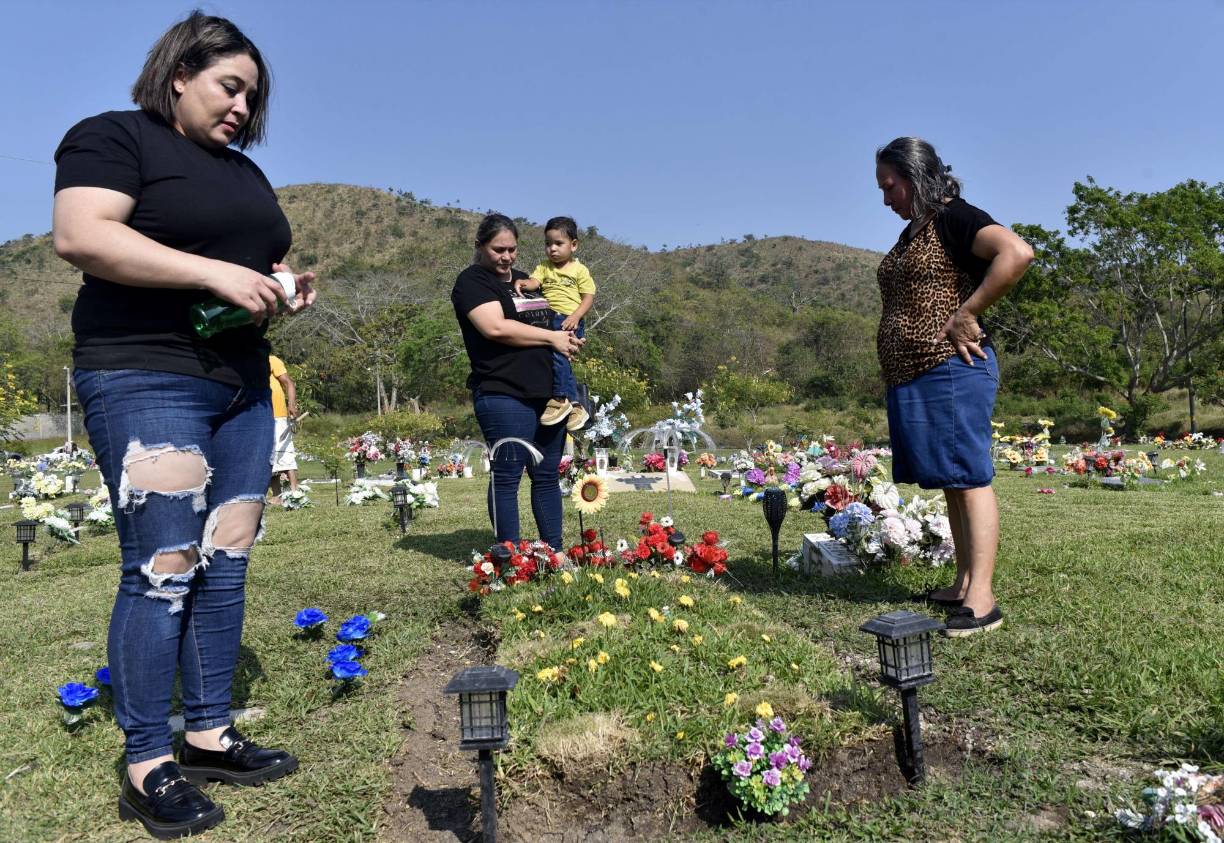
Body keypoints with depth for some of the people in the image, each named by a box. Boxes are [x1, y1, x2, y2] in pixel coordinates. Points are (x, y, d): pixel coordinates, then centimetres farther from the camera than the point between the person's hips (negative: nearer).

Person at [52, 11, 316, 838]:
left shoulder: (244, 171, 22)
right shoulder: (112, 137, -1)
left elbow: (265, 262, 28)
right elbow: (79, 236, -16)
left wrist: (287, 285, 5)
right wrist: (215, 273, -21)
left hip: (243, 385, 8)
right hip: (147, 381, -8)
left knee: (226, 562, 7)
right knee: (163, 569, -7)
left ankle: (210, 734, 18)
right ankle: (148, 766, 5)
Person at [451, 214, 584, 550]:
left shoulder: (525, 280, 21)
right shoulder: (472, 281, -2)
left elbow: (551, 319, 32)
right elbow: (496, 327, -18)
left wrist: (569, 341, 9)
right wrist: (553, 337, -11)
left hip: (547, 393, 8)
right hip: (504, 396, -7)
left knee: (547, 476, 10)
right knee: (507, 477, -3)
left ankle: (554, 551, 18)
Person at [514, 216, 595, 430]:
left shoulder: (579, 270, 6)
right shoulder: (544, 267, 17)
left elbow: (589, 297, 2)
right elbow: (534, 281, -1)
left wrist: (575, 316, -14)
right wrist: (523, 283, -25)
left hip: (569, 321, -4)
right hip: (547, 318, 4)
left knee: (557, 350, -28)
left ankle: (560, 398, -17)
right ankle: (575, 405, 4)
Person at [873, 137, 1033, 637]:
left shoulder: (955, 218, -8)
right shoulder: (912, 232, 19)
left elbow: (1017, 253, -25)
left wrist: (966, 315, -20)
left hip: (950, 371, -9)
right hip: (911, 377, 9)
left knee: (969, 478, -9)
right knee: (951, 482, 12)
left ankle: (981, 600, -7)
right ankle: (964, 585, 19)